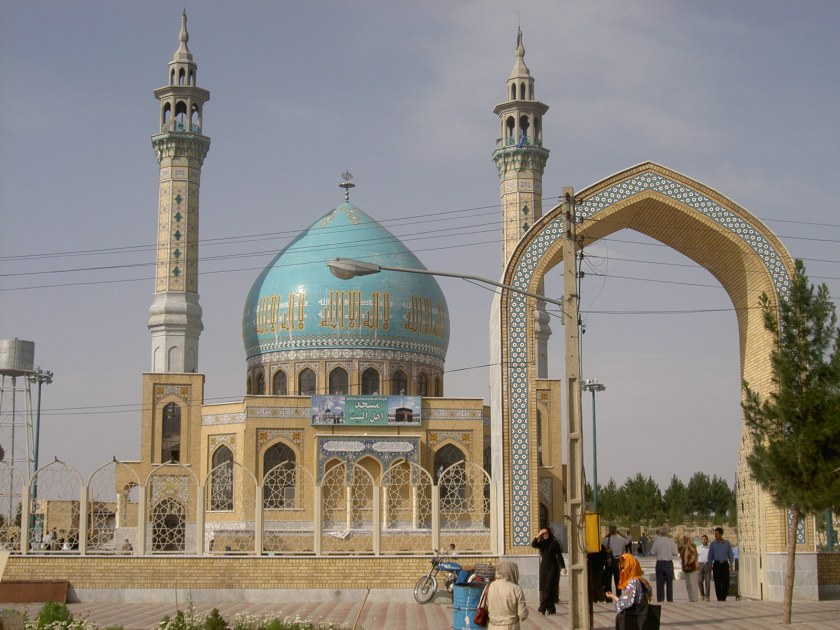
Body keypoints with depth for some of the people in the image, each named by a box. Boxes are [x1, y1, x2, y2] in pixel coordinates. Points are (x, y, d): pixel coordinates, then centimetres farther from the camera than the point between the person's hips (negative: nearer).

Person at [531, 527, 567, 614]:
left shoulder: (554, 543, 0)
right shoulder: (541, 543, 8)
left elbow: (559, 555, 0)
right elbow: (533, 545, -12)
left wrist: (563, 567, -7)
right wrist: (538, 535, -21)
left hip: (552, 567, -4)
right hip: (544, 567, 4)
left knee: (548, 587, -12)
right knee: (544, 588, 0)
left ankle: (543, 607, -17)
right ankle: (551, 609, 4)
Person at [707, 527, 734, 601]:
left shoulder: (727, 543, 7)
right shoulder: (713, 543, 5)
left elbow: (730, 555, 10)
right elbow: (710, 556, 8)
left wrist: (731, 564, -1)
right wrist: (710, 566, 1)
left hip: (725, 564, 0)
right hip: (716, 564, 0)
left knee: (726, 582, -6)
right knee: (717, 582, -4)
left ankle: (723, 597, 8)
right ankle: (719, 598, 2)